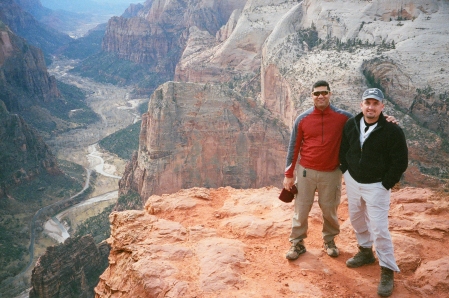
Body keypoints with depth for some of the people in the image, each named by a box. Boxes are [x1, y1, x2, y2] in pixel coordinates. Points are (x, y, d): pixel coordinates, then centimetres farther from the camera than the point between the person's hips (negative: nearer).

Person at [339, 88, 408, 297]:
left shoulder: (392, 130, -17)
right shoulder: (351, 125, -3)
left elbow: (401, 162, -13)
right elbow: (343, 149, 12)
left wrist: (386, 185, -12)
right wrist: (346, 172, 7)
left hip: (376, 186, -5)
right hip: (353, 182, 6)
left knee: (378, 228, -8)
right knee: (357, 219, 19)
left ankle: (387, 272, 6)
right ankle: (365, 252, 41)